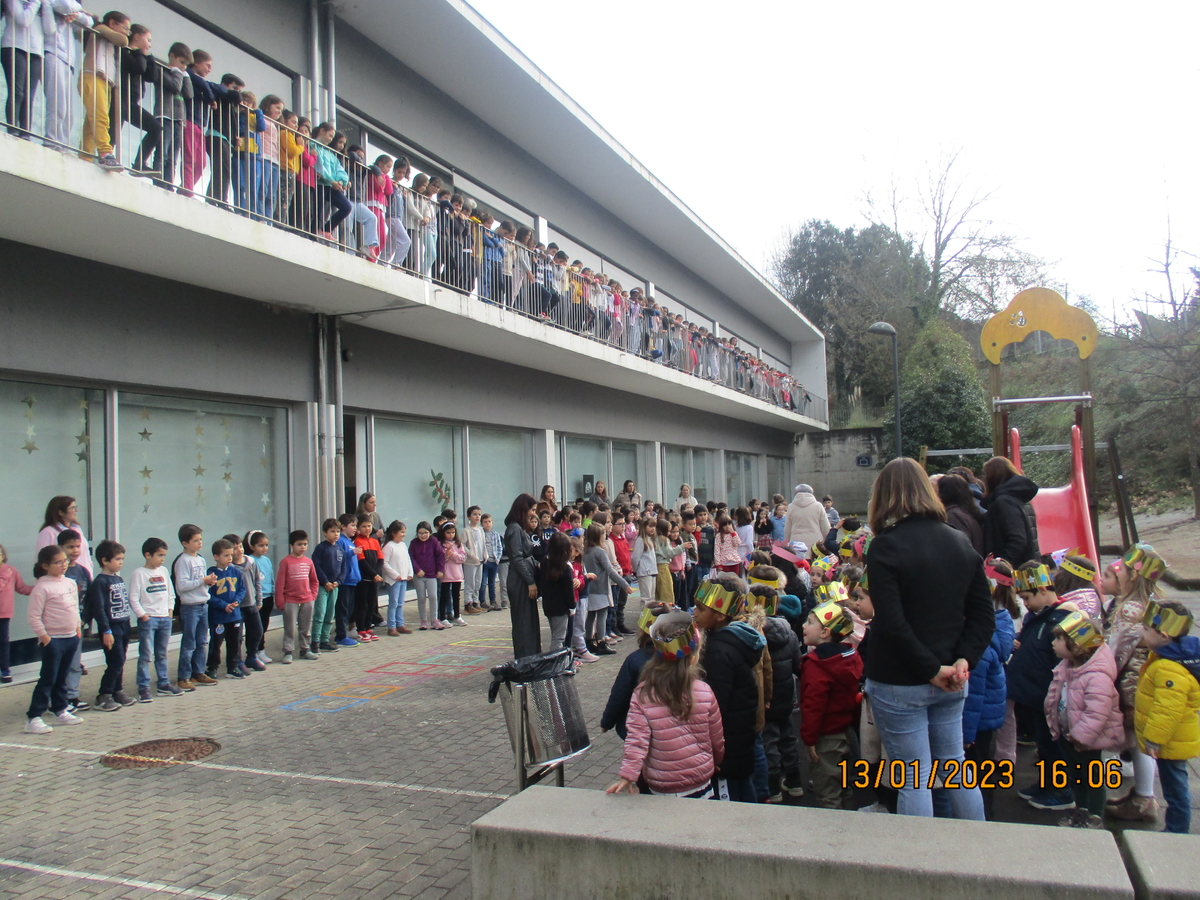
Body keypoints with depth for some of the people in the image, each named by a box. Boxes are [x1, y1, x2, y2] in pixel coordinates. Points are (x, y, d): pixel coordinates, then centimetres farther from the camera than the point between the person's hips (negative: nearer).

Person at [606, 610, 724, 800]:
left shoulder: (642, 695, -13)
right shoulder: (705, 692, -10)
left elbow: (637, 739, -17)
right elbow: (717, 740, 2)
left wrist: (627, 775, -12)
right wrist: (715, 763, 19)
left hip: (660, 788, 0)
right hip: (700, 785, 0)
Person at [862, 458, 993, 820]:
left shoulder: (886, 546, -16)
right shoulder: (960, 542, 4)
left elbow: (891, 624, -22)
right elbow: (984, 615, 4)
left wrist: (932, 670, -14)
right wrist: (963, 660, -5)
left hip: (899, 683, -6)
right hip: (951, 681, 6)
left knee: (913, 778, 4)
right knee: (955, 764, 20)